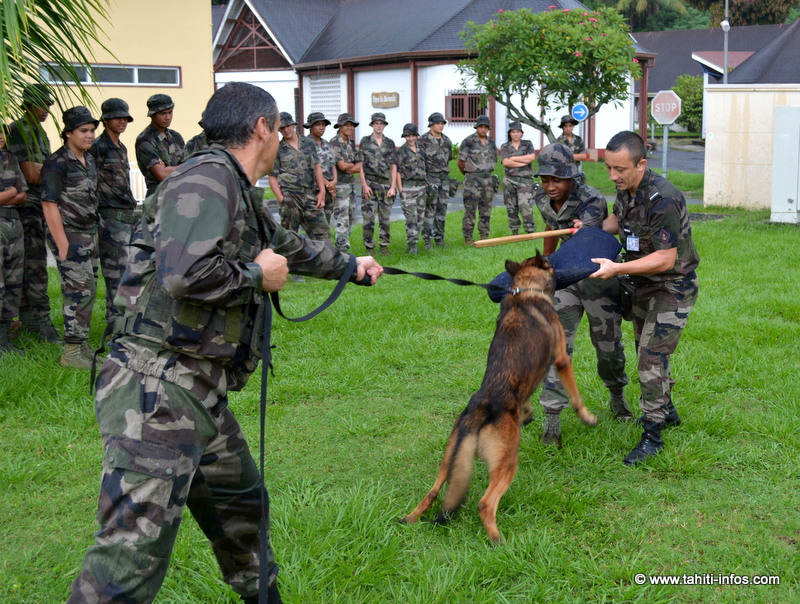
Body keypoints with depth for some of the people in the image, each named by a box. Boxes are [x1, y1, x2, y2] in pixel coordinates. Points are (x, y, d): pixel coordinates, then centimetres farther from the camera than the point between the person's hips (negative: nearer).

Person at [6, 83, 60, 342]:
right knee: (36, 265, -10)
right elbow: (30, 175, -17)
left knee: (28, 264, 12)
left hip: (40, 206, 9)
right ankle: (42, 320, -9)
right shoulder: (18, 131, -13)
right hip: (26, 206, -9)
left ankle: (27, 318, 18)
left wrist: (40, 169, -1)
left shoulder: (40, 133, 17)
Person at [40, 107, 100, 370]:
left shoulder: (89, 160, 12)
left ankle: (81, 345, 20)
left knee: (88, 291, 11)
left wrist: (94, 236, 17)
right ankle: (71, 352, -4)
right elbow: (49, 205, -16)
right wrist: (62, 245, -19)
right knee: (80, 292, -10)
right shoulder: (57, 163, -13)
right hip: (69, 236, -8)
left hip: (89, 236, 8)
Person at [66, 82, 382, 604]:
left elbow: (289, 244, 39)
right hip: (157, 390, -11)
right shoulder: (207, 178, -14)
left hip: (200, 395, 11)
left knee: (241, 503, 26)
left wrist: (350, 265, 53)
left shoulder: (237, 193, 19)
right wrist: (257, 276, -11)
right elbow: (184, 274, -29)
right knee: (134, 552, -13)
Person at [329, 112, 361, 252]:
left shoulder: (351, 143, 13)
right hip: (339, 185, -9)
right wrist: (353, 165, -2)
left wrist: (348, 167, -11)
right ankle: (342, 248, -5)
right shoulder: (334, 143, -13)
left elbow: (359, 166, 8)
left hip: (351, 185, 9)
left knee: (351, 219, 13)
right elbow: (342, 166, -19)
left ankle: (341, 246, 23)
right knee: (341, 219, -8)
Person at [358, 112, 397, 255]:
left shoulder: (390, 143, 8)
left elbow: (394, 166, 8)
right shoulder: (365, 142, 1)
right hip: (369, 184, -2)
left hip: (386, 184, 3)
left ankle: (384, 245, 16)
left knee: (386, 217, 6)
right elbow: (360, 165, -1)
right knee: (368, 217, -4)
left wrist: (393, 186, 0)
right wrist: (364, 185, -9)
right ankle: (369, 247, 4)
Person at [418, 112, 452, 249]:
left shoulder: (447, 141, 11)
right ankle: (427, 239, -2)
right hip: (430, 177, -6)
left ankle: (439, 238, 13)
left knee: (442, 209, 7)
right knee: (430, 208, -7)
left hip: (444, 177, 6)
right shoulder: (423, 140, -8)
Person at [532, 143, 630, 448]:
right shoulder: (542, 199, -9)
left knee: (608, 345, 10)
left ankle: (617, 397, 40)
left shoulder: (592, 201, -28)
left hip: (599, 276, -4)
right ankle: (552, 417, -2)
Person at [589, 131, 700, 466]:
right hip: (644, 286, 9)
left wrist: (617, 268, -35)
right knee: (646, 350, 20)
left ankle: (652, 434, 0)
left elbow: (666, 259, -31)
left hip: (672, 288, -9)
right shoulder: (627, 189, -4)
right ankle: (666, 410, 40)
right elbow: (618, 219, 18)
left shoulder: (663, 200, -31)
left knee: (652, 356, -11)